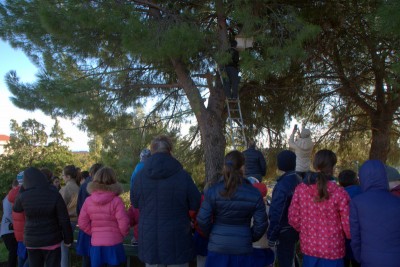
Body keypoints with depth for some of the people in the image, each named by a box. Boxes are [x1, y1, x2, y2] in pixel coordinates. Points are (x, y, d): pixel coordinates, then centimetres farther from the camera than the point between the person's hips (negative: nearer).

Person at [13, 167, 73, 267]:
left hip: (31, 240, 2)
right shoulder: (54, 194, -14)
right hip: (52, 240, -2)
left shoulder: (23, 196, -9)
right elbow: (64, 220, -11)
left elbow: (16, 209, 16)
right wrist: (68, 239, 0)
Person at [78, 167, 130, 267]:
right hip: (113, 244, -3)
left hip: (96, 244, 3)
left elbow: (82, 223, 1)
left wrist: (94, 233, 13)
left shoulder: (88, 200, -1)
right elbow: (123, 223, -14)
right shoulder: (116, 200, -13)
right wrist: (123, 235, 6)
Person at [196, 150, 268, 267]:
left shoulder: (213, 191, -8)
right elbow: (261, 223, -2)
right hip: (243, 248, 1)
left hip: (217, 246, 0)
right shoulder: (254, 193, -5)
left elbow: (202, 220, -7)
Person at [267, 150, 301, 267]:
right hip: (295, 228, 8)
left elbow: (276, 212, -23)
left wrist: (272, 235, -19)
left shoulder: (282, 184, -22)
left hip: (284, 231, -8)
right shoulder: (298, 180, 4)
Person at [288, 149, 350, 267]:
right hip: (332, 251, -3)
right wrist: (350, 236, 9)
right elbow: (348, 225, -14)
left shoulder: (300, 189, -8)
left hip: (308, 247, 3)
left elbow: (293, 218, -1)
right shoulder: (339, 192, -18)